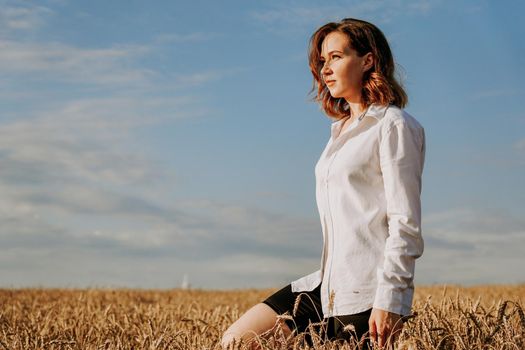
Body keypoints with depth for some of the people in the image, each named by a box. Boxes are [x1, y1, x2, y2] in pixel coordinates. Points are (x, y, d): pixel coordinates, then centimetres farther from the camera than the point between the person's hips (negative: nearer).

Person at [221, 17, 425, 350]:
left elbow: (405, 225, -14)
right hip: (329, 285, 8)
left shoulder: (394, 126, -7)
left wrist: (389, 301, -19)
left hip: (365, 295, -8)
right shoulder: (342, 129, 19)